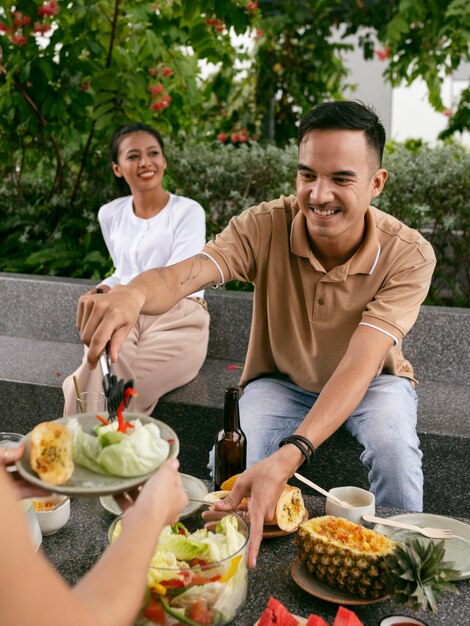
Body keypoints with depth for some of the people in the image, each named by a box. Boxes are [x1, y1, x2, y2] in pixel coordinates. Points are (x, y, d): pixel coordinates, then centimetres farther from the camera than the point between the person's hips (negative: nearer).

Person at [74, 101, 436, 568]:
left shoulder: (409, 256, -27)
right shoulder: (266, 226, -24)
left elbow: (358, 365, -37)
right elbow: (182, 275, -38)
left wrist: (289, 456, -53)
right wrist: (132, 293, -65)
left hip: (372, 381, 0)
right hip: (281, 380, 1)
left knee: (393, 446, -32)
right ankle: (252, 562, 5)